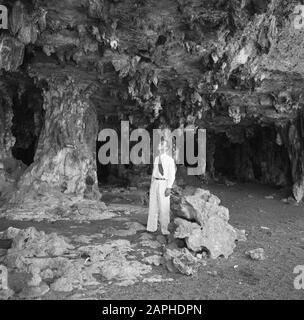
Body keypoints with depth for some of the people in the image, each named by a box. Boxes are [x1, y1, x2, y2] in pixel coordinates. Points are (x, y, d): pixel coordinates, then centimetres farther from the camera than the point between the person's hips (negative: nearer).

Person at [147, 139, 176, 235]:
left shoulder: (170, 160, -5)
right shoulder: (156, 158, 12)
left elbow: (171, 175, -8)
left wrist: (169, 188, -16)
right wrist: (152, 185, 14)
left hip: (164, 183, -5)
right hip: (155, 182, 5)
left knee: (164, 207, -2)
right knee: (153, 205, 9)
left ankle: (164, 229, 10)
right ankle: (152, 227, 19)